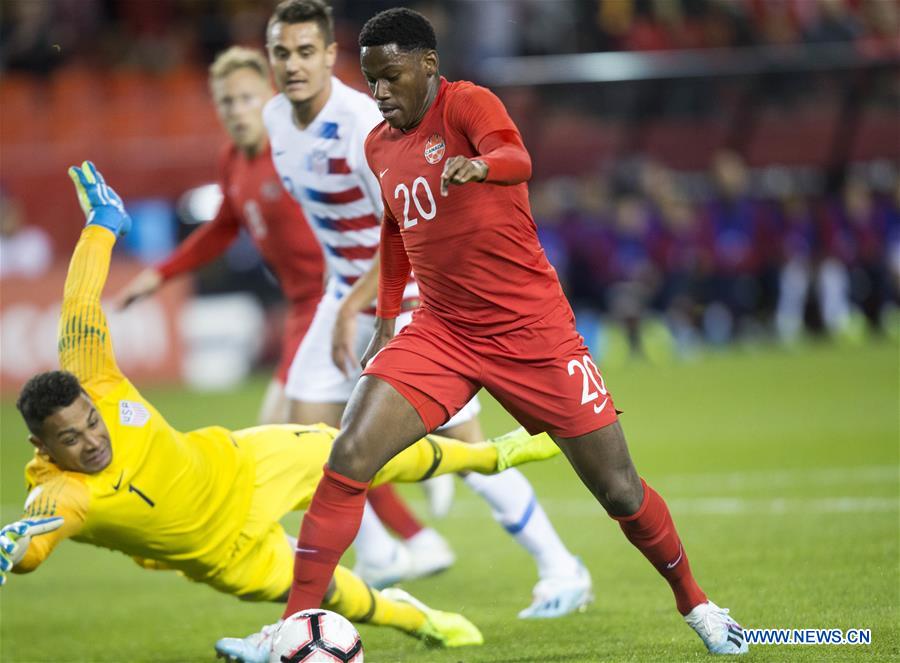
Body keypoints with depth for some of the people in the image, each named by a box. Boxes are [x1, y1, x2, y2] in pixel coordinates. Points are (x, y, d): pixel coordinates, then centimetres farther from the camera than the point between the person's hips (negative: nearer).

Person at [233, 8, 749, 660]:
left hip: (531, 330, -4)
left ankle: (694, 602, 26)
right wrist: (386, 320, 24)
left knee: (619, 489, 0)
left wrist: (479, 165, -55)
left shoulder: (468, 104, -11)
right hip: (440, 332, 5)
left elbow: (516, 158, -33)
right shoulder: (379, 147, 9)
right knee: (347, 463, -16)